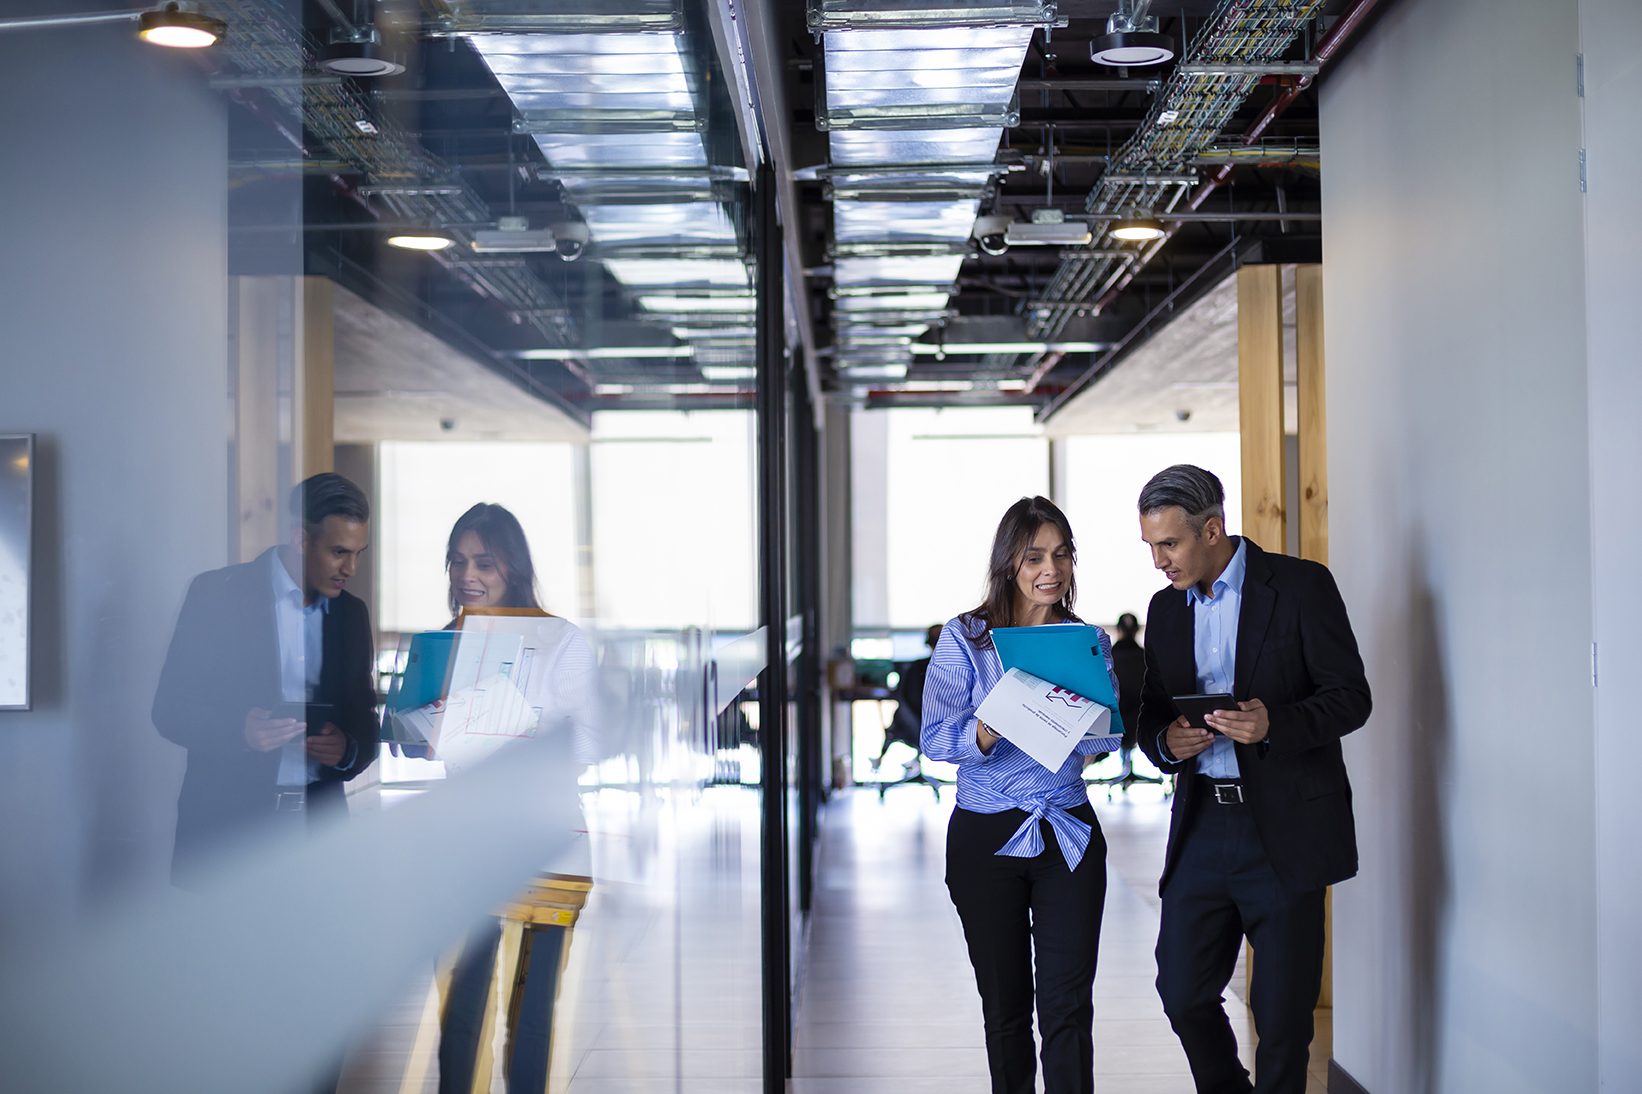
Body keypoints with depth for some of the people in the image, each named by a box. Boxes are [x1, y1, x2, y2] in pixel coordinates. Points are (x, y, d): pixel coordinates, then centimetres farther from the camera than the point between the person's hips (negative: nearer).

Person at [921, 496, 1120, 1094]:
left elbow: (1108, 735, 3)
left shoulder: (1090, 641, 6)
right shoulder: (965, 638, -3)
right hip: (986, 840, -1)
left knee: (1068, 1007, -4)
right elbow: (935, 738, -9)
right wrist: (986, 734, -29)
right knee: (1006, 1008, 10)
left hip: (1068, 836, 2)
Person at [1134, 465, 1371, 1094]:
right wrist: (1166, 742, -8)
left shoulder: (1302, 586, -5)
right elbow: (1152, 713, 16)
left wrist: (1273, 724, -24)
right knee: (1183, 993, 5)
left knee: (1282, 1010, 1)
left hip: (1285, 828, -5)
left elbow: (1351, 698, -7)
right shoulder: (1166, 607, 12)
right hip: (1201, 824, 5)